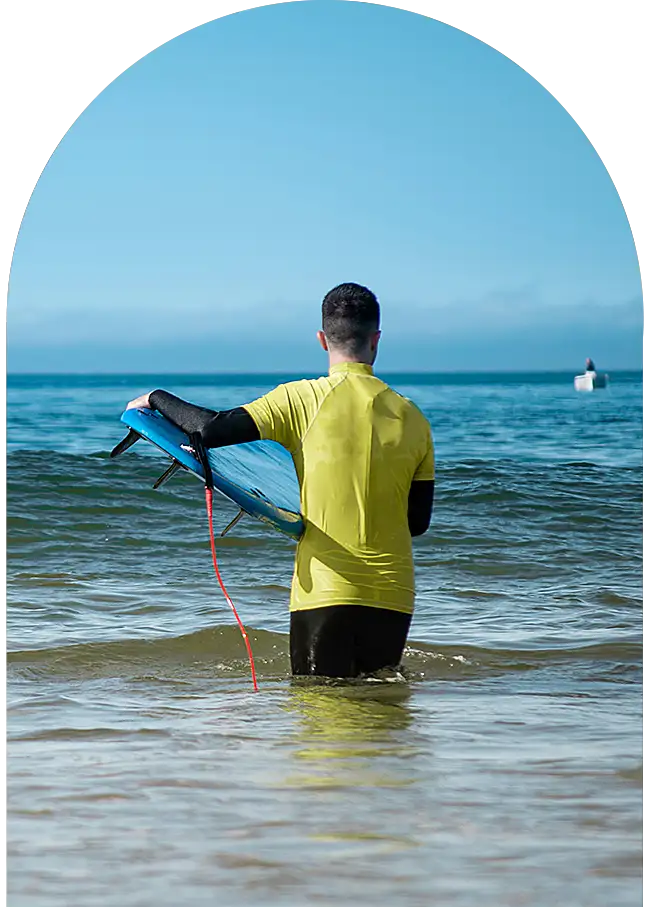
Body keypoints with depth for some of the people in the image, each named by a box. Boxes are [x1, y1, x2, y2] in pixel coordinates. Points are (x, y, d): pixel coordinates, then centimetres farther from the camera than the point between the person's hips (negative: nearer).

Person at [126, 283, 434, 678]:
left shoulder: (304, 400, -6)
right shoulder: (412, 418, 5)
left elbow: (213, 430, -12)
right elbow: (419, 521, 10)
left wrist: (157, 399, 6)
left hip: (324, 589, -3)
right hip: (393, 593, 3)